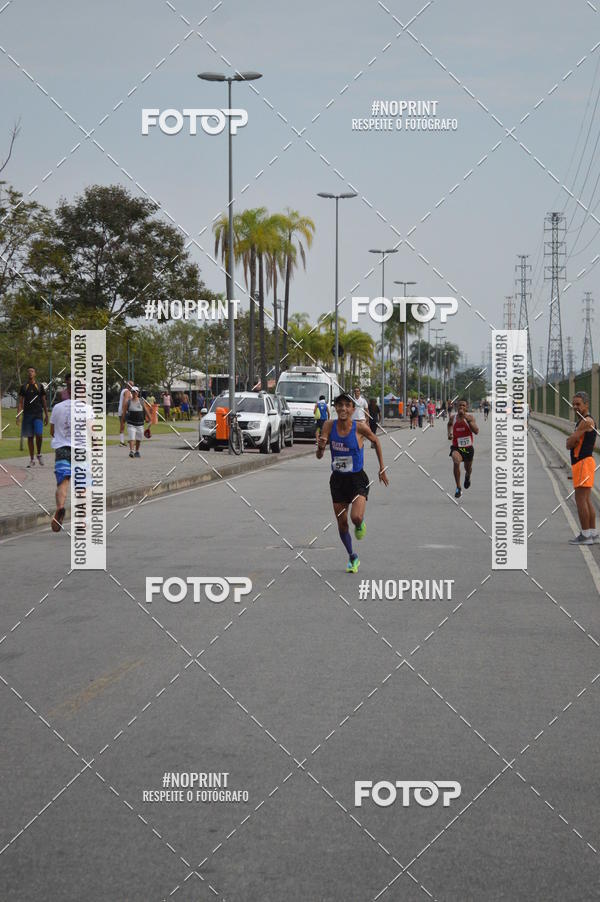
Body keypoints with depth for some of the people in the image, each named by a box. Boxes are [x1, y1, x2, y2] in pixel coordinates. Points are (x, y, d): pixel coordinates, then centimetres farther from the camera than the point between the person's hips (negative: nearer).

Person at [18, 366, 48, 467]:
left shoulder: (40, 386, 7)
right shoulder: (24, 386, 7)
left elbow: (44, 401, 10)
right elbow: (20, 401, 6)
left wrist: (46, 415, 6)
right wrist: (18, 414, -7)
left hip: (38, 414, -1)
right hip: (27, 414, 1)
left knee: (39, 434, -16)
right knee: (29, 437, 3)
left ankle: (39, 454, 7)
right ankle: (32, 459, 9)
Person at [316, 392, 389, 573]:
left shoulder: (360, 427, -15)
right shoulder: (329, 426, -8)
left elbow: (376, 441, 4)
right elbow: (319, 456, -7)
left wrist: (382, 468, 8)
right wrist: (320, 447, -31)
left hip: (357, 479, -3)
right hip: (338, 480, 3)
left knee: (356, 517, -24)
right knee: (342, 523, 10)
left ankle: (360, 524, 15)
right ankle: (352, 557, 33)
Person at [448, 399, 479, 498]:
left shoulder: (470, 417, -10)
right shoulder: (453, 417, -3)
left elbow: (476, 431, -22)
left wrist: (468, 420, -29)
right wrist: (449, 433, 6)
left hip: (468, 447, 0)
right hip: (456, 446, 0)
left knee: (468, 468, 19)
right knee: (456, 462, -30)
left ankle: (467, 477, 60)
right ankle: (458, 488, -21)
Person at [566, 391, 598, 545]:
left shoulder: (587, 421, -13)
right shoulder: (581, 422, 21)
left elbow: (569, 443, -15)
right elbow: (569, 444, 19)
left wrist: (572, 438, 4)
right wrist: (573, 439, 0)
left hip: (583, 462, -10)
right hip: (580, 462, 10)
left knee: (580, 499, -11)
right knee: (586, 500, 11)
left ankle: (585, 535, -11)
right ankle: (593, 534, 14)